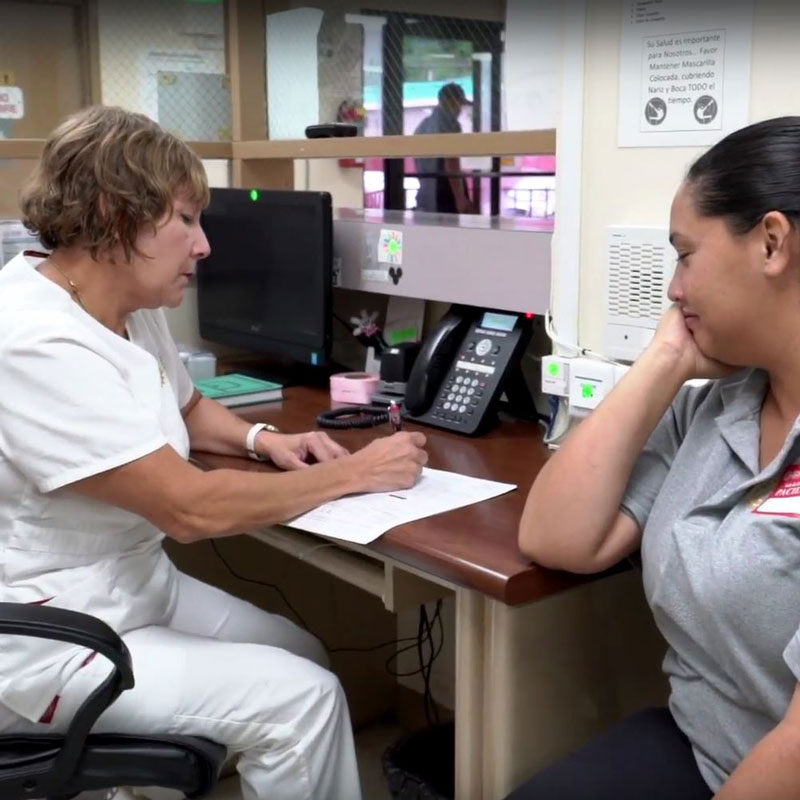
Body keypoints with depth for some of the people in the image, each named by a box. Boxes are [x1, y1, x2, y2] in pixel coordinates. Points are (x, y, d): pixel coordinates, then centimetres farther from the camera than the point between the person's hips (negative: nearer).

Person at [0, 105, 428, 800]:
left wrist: (260, 439, 1)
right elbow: (193, 509, -30)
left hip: (138, 582, 9)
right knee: (301, 698, -15)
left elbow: (185, 407, 22)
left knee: (306, 658, 11)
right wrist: (356, 473, -20)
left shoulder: (132, 309, 1)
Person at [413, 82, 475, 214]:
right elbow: (451, 165, -15)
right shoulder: (449, 123, -8)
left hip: (425, 197, 8)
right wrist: (461, 199, -17)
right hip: (446, 197, -8)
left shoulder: (422, 125, 17)